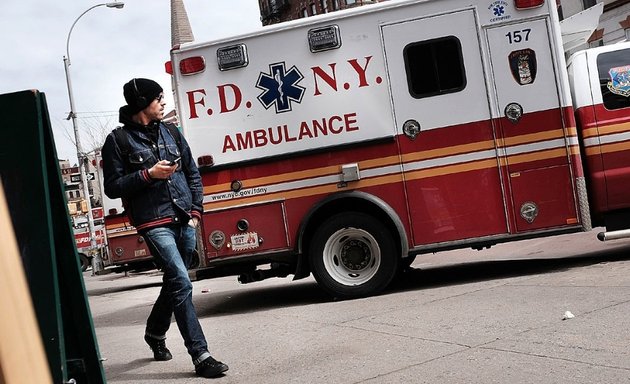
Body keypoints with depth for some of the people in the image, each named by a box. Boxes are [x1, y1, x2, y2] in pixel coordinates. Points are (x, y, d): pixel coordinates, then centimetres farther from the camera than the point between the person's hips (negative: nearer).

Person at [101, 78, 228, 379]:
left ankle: (155, 333, 41)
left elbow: (192, 173, 16)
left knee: (174, 283, 16)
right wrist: (148, 174, -14)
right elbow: (112, 188, -2)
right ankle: (201, 356, -10)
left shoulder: (170, 132, 12)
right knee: (182, 284, -14)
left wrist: (196, 210, 7)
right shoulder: (118, 140, -2)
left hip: (185, 221, 6)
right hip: (155, 224, -6)